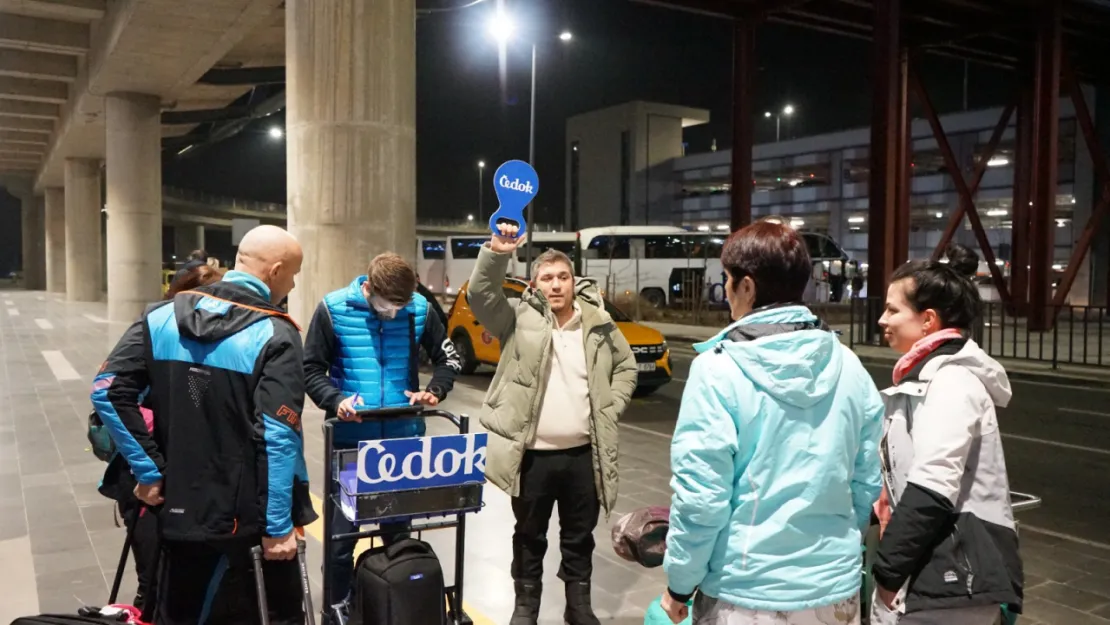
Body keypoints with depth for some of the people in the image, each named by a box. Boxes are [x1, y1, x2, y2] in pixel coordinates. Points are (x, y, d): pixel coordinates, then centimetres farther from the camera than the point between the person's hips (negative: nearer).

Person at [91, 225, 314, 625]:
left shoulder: (164, 317, 2)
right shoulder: (275, 335, -14)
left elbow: (108, 389, -4)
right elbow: (278, 438, -20)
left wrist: (149, 470, -2)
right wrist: (279, 527, -15)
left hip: (177, 505, 5)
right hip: (244, 514, -4)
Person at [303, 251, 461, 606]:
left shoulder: (419, 309, -4)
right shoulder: (334, 309, -9)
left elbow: (448, 359, 8)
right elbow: (311, 369, -2)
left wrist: (435, 391, -10)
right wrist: (335, 400, -19)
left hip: (403, 436, 2)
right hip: (351, 438, -1)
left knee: (399, 529, 15)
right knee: (342, 532, 6)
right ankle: (337, 609, 26)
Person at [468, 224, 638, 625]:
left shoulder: (598, 323, 5)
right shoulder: (519, 319, -2)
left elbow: (626, 366, 16)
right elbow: (480, 296, -18)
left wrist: (611, 409, 4)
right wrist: (497, 252, -31)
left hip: (583, 454, 2)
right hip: (533, 455, -2)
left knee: (579, 537, 16)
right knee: (530, 537, 13)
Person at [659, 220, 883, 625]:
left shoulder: (719, 369, -17)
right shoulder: (849, 367, -2)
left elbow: (700, 496, -16)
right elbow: (869, 483, 6)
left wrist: (680, 584, -2)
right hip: (836, 588, 5)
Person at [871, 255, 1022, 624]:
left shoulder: (951, 381, -16)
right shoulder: (930, 375, 16)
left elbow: (932, 489, -23)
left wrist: (888, 568, -17)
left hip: (951, 576, -9)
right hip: (929, 571, 9)